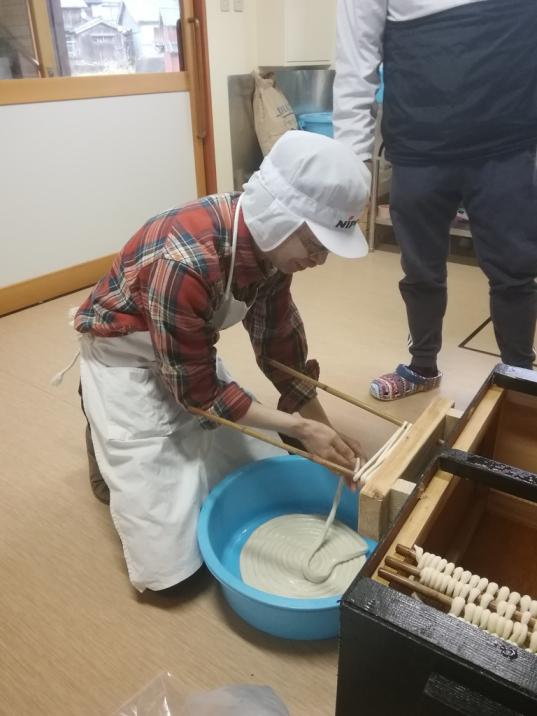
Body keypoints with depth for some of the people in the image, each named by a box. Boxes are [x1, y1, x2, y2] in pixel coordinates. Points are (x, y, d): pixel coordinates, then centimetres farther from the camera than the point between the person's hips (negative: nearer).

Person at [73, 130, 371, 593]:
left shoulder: (271, 241, -14)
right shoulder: (184, 263, -38)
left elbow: (279, 344, -2)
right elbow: (196, 389, -26)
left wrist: (328, 436, -1)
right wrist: (300, 428, -22)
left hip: (192, 352, 7)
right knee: (169, 563, -5)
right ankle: (108, 438, 18)